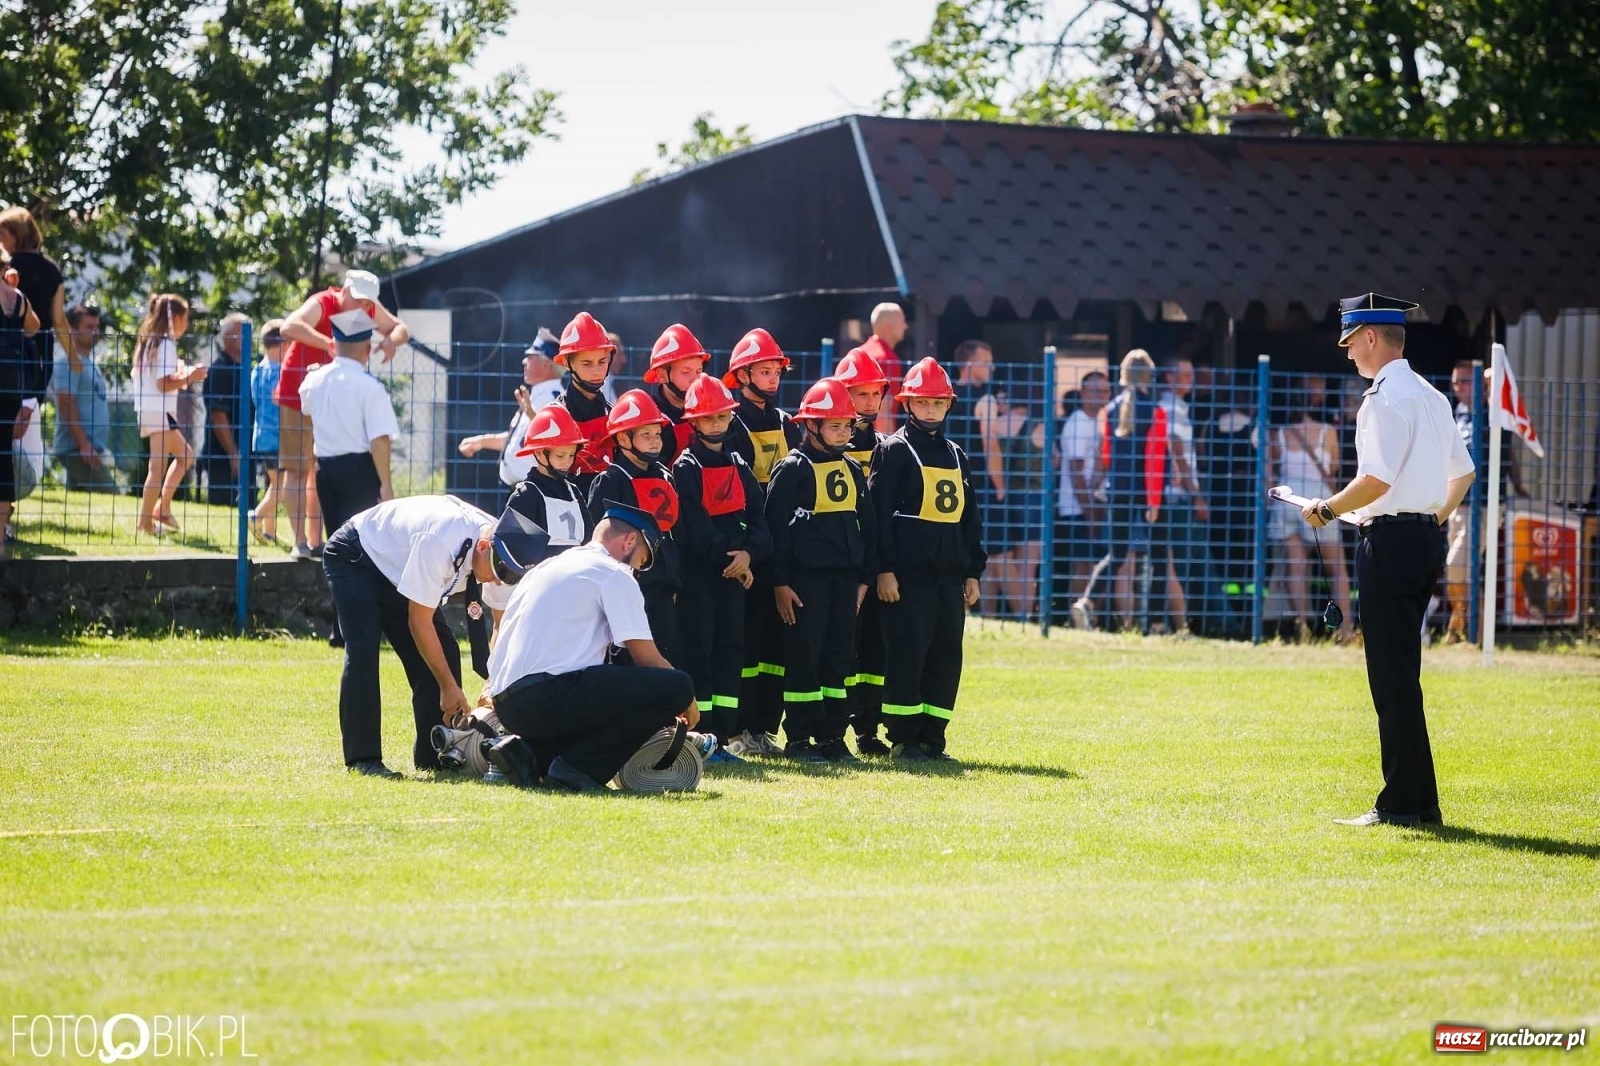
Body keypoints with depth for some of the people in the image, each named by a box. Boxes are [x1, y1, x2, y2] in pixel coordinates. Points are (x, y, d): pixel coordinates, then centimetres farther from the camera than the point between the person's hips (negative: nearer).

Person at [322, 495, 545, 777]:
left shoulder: (503, 556, -19)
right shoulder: (440, 543, -41)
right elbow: (419, 622, -31)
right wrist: (449, 687, -25)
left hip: (396, 571, 7)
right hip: (353, 559, -7)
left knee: (442, 652, -4)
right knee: (363, 651, -23)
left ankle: (435, 754, 2)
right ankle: (362, 757, -21)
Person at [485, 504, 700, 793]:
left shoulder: (546, 567, 28)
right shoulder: (614, 574, 2)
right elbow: (646, 657, 0)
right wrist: (686, 701, 17)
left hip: (508, 708, 9)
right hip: (549, 698, -9)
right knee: (677, 686, -9)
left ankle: (532, 755, 7)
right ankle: (577, 767, -12)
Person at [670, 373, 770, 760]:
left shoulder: (739, 466, 15)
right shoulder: (686, 468, -4)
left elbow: (757, 517, 7)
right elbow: (692, 527, -12)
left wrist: (748, 552, -12)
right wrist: (728, 555, -12)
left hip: (734, 574, 6)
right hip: (697, 574, -6)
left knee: (730, 652, 5)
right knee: (697, 653, -6)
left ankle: (721, 738, 8)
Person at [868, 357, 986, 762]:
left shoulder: (956, 455, 18)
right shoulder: (894, 450, -1)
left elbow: (970, 518, 20)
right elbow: (878, 513, -7)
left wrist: (973, 572, 13)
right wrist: (884, 569, -13)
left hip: (949, 574, 6)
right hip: (908, 572, -6)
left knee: (946, 656, 5)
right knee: (907, 653, -7)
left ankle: (932, 739, 11)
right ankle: (903, 740, -1)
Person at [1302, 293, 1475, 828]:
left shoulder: (1384, 398, -13)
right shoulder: (1431, 397, 16)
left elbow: (1377, 480, -21)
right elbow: (1463, 470, 22)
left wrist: (1327, 509, -8)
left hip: (1390, 539, -9)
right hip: (1428, 538, 9)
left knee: (1392, 677, -7)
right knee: (1400, 676, 13)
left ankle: (1401, 804, -8)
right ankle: (1420, 803, 13)